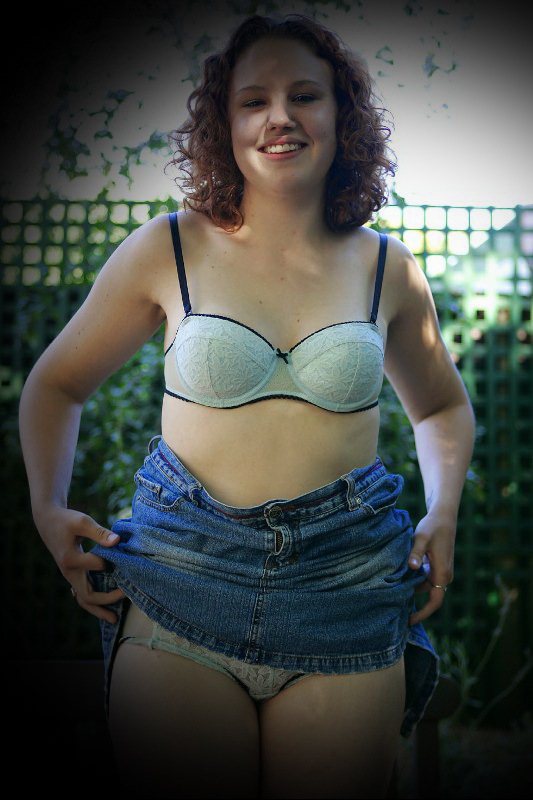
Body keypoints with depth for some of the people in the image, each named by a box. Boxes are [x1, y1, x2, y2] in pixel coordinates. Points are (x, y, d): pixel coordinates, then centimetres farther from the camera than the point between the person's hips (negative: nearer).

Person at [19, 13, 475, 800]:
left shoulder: (387, 269, 5)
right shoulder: (169, 249, 0)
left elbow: (442, 405, 23)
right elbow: (56, 384, 12)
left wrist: (443, 512, 6)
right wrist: (48, 507, -2)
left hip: (344, 588, 2)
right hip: (183, 586, -1)